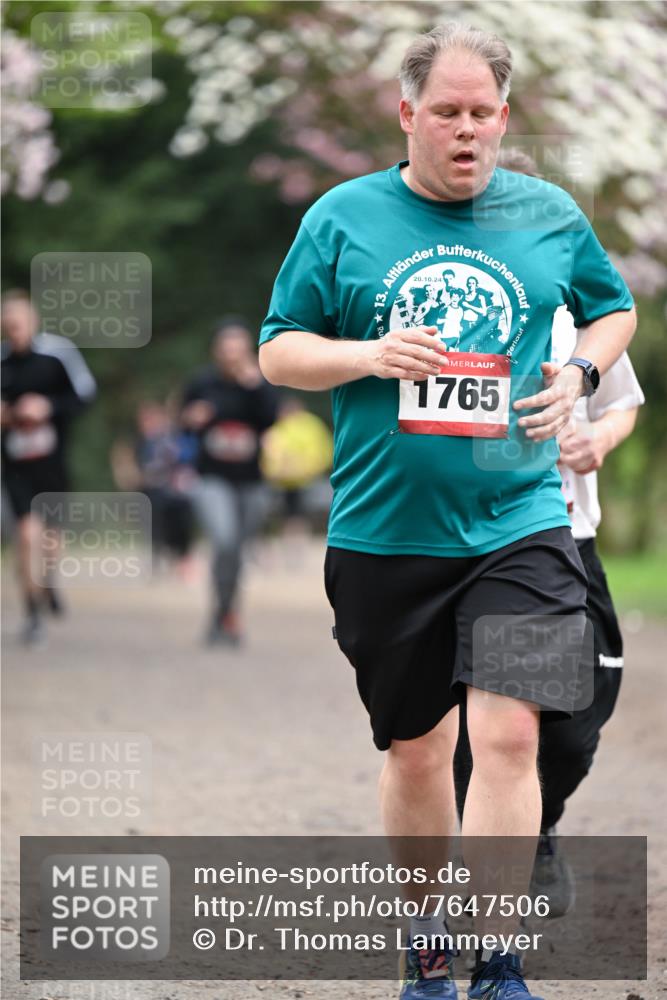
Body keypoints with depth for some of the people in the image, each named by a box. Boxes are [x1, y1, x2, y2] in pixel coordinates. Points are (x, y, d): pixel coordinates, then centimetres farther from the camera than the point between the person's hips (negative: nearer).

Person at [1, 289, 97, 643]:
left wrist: (49, 407, -17)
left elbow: (86, 392, -4)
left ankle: (49, 580, 50)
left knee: (51, 534, 15)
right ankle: (33, 614, -1)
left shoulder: (58, 351, -10)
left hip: (52, 458, 0)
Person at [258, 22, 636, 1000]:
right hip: (382, 535, 1)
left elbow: (614, 305, 22)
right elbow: (278, 350, 6)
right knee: (414, 750, 10)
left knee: (507, 735, -14)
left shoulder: (550, 214, 5)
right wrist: (369, 356, -12)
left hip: (517, 525, -1)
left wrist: (580, 370, 1)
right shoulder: (343, 218, 2)